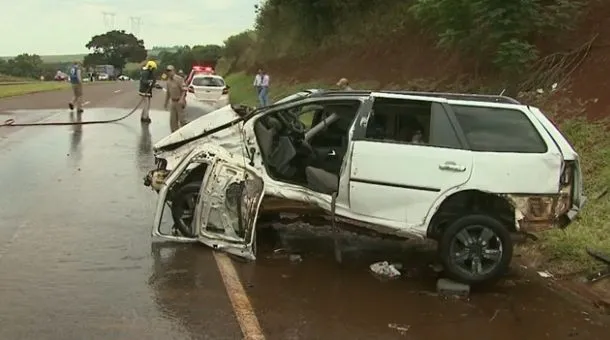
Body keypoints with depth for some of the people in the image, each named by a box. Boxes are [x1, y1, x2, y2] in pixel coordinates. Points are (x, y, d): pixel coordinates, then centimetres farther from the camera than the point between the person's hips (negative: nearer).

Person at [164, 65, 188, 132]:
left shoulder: (179, 79, -15)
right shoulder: (169, 80, 9)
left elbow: (184, 90, -20)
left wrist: (181, 99, -34)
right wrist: (166, 102, 18)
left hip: (180, 101, -7)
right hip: (173, 102, 7)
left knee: (181, 119, -4)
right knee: (173, 119, 5)